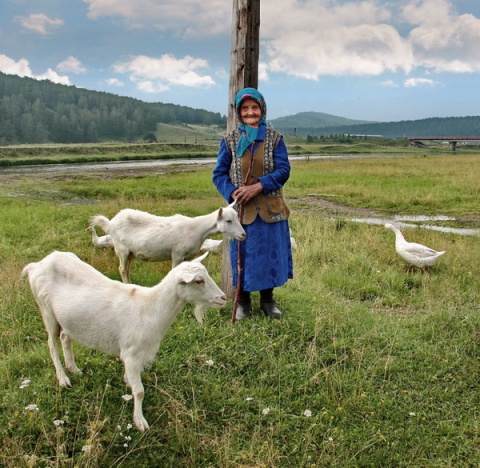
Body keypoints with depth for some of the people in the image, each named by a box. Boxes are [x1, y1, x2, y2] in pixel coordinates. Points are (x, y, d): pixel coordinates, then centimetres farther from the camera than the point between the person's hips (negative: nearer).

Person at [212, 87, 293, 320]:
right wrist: (231, 192, -16)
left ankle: (267, 299, 28)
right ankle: (242, 301, 26)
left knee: (270, 253, 9)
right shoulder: (230, 140, 2)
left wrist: (258, 186, -19)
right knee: (243, 256, 8)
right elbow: (219, 174, 2)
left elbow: (283, 170, -6)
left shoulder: (274, 138, 0)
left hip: (270, 210, 0)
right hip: (242, 210, 0)